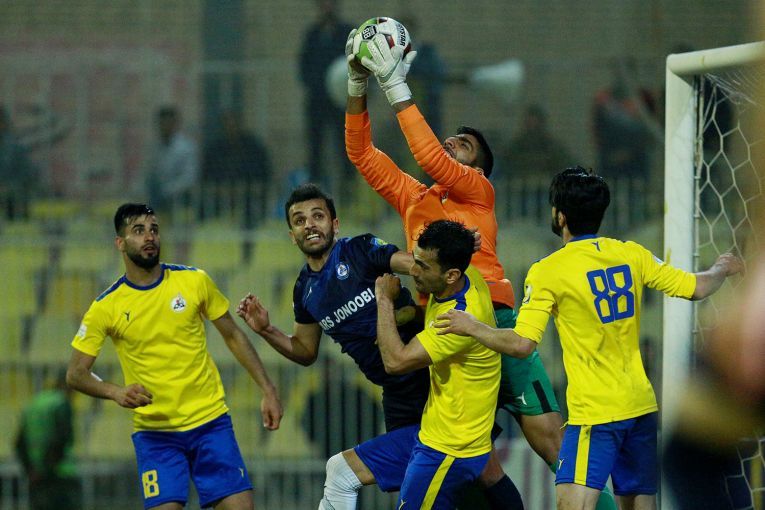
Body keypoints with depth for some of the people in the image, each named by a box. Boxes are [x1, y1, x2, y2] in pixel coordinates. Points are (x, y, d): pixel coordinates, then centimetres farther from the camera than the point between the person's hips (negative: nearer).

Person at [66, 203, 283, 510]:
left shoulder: (194, 281, 0)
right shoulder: (106, 307, -4)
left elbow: (232, 336, 11)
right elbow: (76, 374, 0)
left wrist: (267, 390, 5)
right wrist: (116, 392, -20)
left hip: (210, 421, 2)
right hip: (154, 431, -1)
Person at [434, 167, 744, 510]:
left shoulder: (547, 272, -11)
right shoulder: (632, 254, 4)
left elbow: (522, 344, -16)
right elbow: (697, 288, 9)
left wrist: (471, 327, -1)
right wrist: (722, 269, 31)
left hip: (596, 411, -7)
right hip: (641, 403, 7)